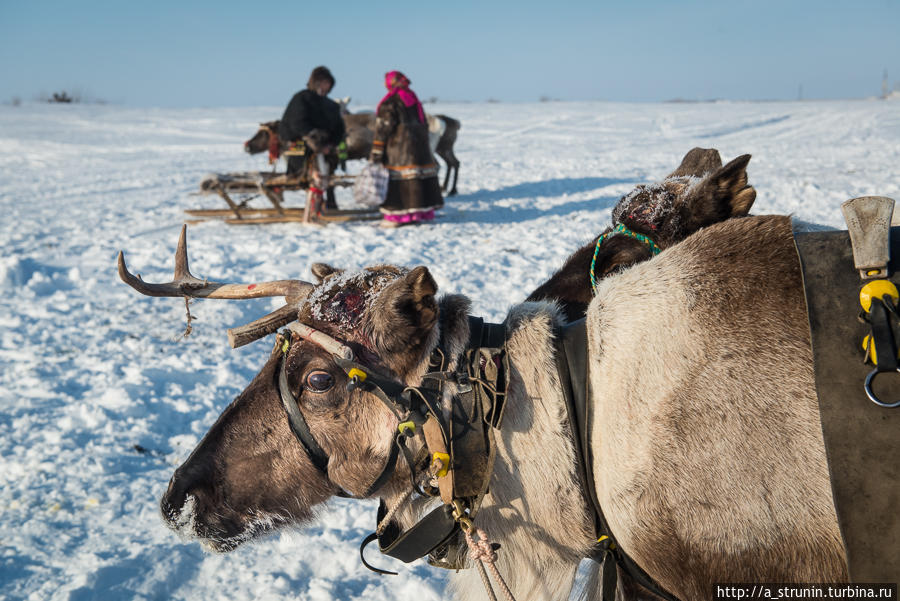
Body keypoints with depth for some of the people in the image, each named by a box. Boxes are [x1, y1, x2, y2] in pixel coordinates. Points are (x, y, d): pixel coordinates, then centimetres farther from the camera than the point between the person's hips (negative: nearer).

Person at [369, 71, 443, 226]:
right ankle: (423, 211, 16)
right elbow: (424, 124, 19)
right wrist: (424, 144, 25)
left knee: (399, 181, -7)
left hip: (399, 146, -8)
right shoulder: (413, 98, 15)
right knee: (421, 177, 10)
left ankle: (398, 215, -10)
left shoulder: (389, 102, -8)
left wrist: (376, 150, -11)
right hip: (420, 143, 8)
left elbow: (383, 127, -12)